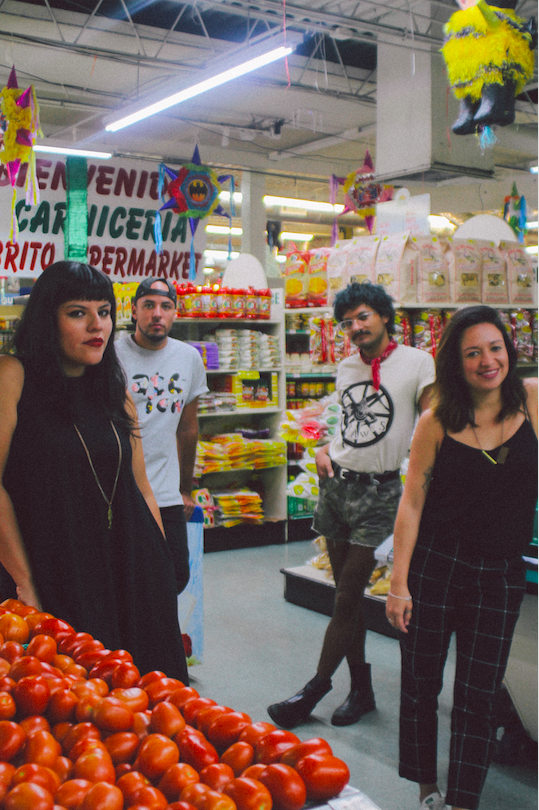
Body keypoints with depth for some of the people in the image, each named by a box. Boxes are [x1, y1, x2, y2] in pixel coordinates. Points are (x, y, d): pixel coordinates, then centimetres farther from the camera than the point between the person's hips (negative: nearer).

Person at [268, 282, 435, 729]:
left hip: (378, 492, -6)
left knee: (346, 599, -2)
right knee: (347, 594, 11)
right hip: (335, 484, 6)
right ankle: (361, 688, 25)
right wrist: (326, 449, 6)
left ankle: (314, 691, 10)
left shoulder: (417, 363, -8)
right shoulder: (346, 367, 12)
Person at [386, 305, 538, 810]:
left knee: (478, 696, 7)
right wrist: (398, 583, -6)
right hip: (433, 565, 0)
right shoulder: (436, 422, -5)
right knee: (421, 684, 12)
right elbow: (411, 503, -4)